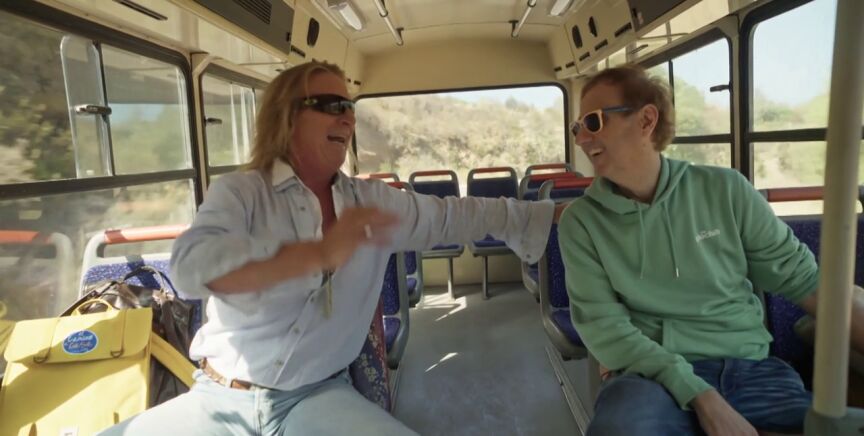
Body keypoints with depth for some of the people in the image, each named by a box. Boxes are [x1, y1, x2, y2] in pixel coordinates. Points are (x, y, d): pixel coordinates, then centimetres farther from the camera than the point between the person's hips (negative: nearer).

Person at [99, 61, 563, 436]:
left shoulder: (372, 200, 4)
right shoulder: (239, 191, -7)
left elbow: (459, 214, 8)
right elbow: (191, 267, -25)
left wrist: (564, 212, 11)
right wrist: (320, 252, -37)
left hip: (318, 395, 2)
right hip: (221, 398, -1)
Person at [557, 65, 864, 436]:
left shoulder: (725, 190, 3)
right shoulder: (581, 221, -1)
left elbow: (803, 279, 7)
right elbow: (601, 323, -9)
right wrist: (698, 395, -18)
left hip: (749, 368, 3)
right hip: (655, 373, -2)